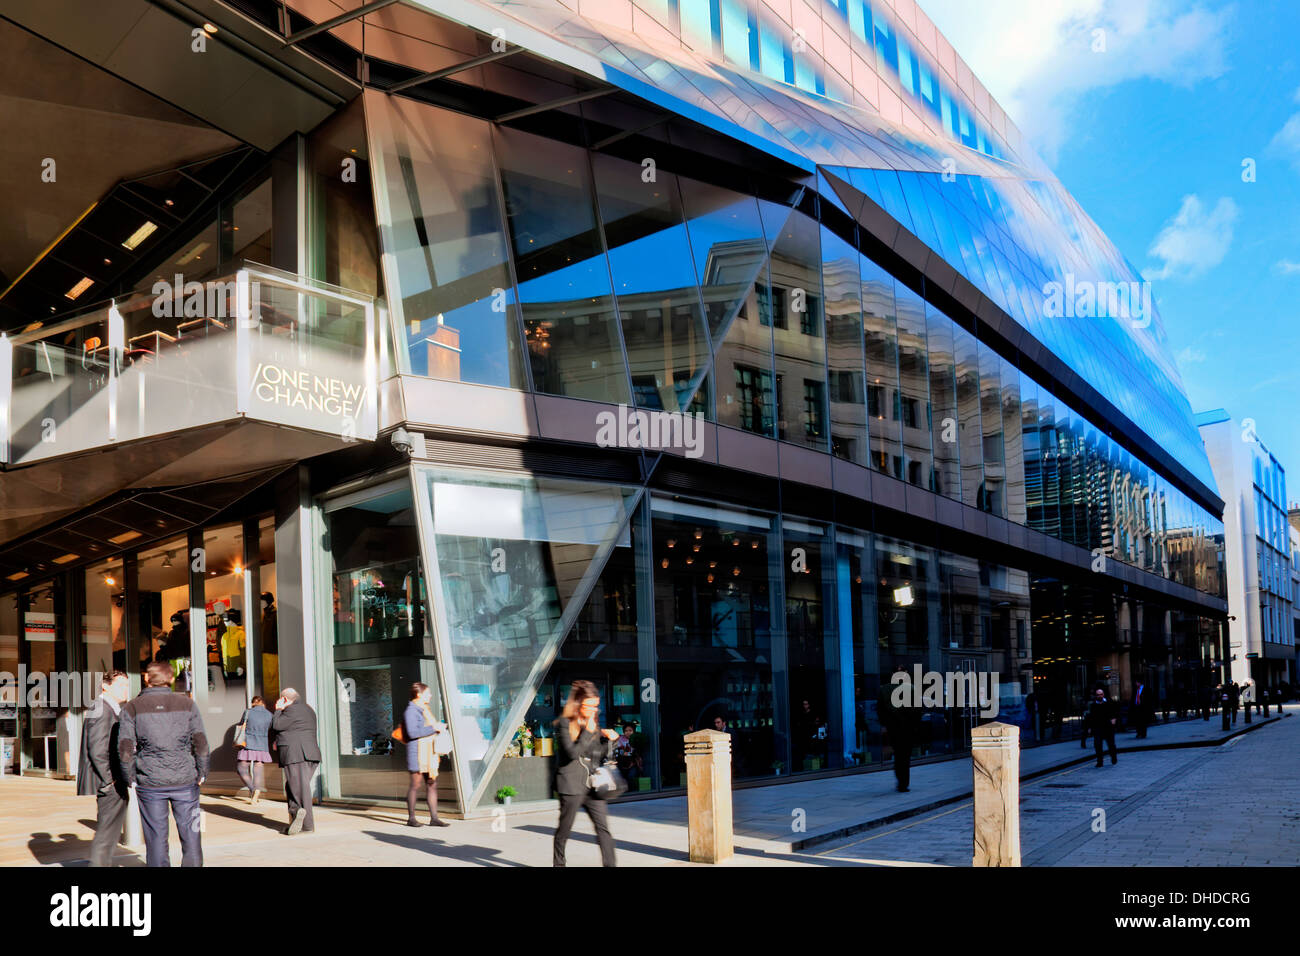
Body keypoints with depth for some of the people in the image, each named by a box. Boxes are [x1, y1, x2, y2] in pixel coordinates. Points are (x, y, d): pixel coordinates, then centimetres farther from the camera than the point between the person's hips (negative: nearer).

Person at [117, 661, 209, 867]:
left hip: (150, 783, 0)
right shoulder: (187, 704, 2)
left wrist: (131, 778, 6)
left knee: (156, 836, 7)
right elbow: (201, 743, -1)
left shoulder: (132, 707, 0)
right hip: (185, 780, 0)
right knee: (190, 833, 8)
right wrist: (201, 773, 7)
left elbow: (125, 749, -4)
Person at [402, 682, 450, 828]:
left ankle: (434, 818, 6)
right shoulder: (411, 711, -13)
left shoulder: (424, 709, 17)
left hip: (429, 753, 9)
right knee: (416, 785, -2)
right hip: (417, 753, -9)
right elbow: (412, 732, -24)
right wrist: (433, 728, -21)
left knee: (432, 784, 5)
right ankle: (411, 818, 8)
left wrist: (440, 726, 10)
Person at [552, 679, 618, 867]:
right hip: (571, 785, -5)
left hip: (591, 785, 6)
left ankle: (610, 864, -4)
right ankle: (558, 862, 25)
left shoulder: (592, 723, 13)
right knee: (565, 828, 8)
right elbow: (573, 752, -20)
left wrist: (608, 739, 0)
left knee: (603, 827, -3)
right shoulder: (565, 724, -7)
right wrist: (588, 732, -19)